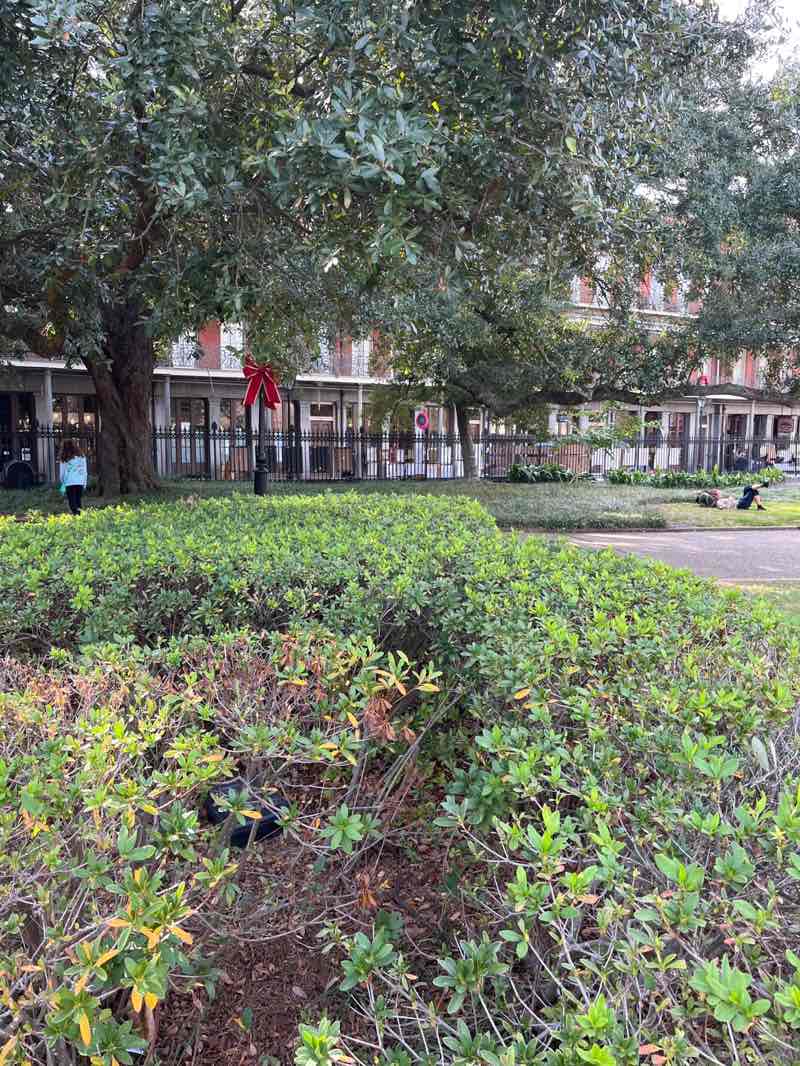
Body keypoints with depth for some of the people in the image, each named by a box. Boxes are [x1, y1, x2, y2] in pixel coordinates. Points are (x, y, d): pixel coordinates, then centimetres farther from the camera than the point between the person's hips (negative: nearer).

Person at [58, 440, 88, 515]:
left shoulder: (64, 459, -2)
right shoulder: (81, 457, 4)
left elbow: (62, 473, 4)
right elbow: (84, 471, 8)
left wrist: (63, 483, 18)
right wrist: (84, 483, 15)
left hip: (69, 484, -3)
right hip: (80, 483, 3)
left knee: (73, 503, 1)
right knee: (78, 501, 11)